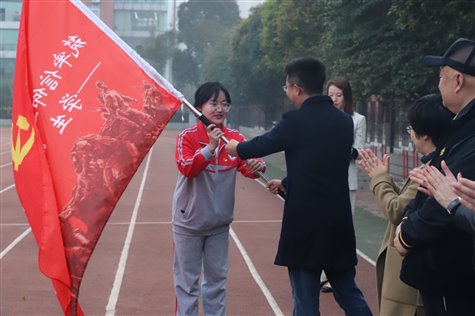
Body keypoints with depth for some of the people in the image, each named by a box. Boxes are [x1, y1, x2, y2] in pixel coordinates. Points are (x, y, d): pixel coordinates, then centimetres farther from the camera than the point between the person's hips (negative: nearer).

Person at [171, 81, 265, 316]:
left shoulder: (235, 138, -1)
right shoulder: (188, 137, -12)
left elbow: (248, 165, -12)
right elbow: (187, 169, -26)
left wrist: (256, 167, -34)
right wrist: (210, 147, -37)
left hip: (219, 222, 4)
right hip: (189, 221, -3)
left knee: (217, 279, 15)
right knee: (187, 280, 7)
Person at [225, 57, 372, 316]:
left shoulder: (295, 121, -12)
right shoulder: (344, 121, 6)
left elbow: (261, 145, 3)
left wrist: (236, 148, 24)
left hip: (305, 222, -6)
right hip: (339, 222, 6)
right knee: (348, 294, 15)